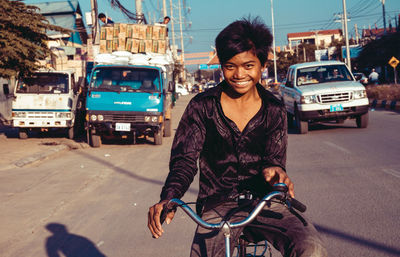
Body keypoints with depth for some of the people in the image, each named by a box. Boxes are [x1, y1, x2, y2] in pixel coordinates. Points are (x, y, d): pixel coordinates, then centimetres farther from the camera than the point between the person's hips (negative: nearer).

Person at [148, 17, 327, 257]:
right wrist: (169, 198, -25)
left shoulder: (274, 110, 6)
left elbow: (274, 157, 1)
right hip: (218, 205, 0)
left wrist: (274, 170, -26)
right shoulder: (202, 106, 1)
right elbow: (185, 159, -5)